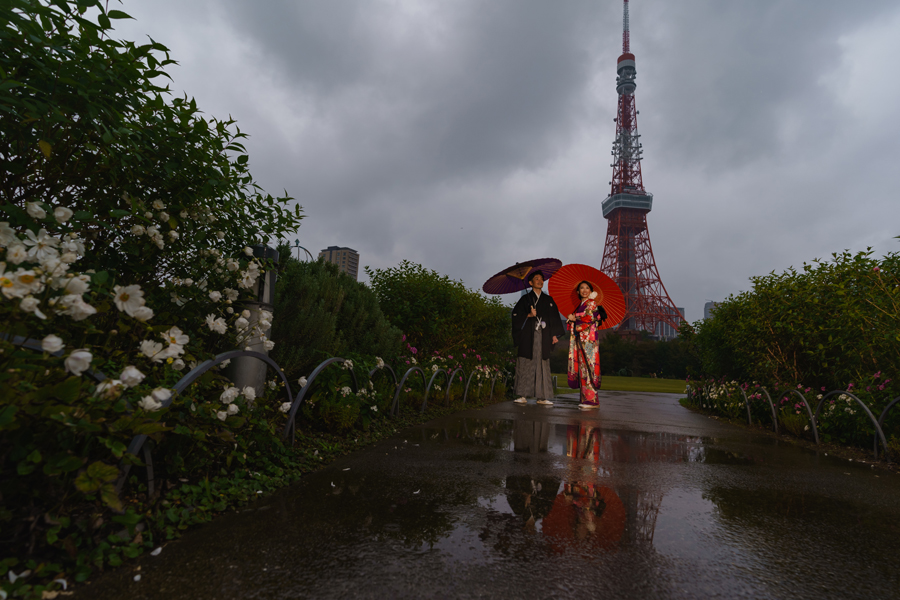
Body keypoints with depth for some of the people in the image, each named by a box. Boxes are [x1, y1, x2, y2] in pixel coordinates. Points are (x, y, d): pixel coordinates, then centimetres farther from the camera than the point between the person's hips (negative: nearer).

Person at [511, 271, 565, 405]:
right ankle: (523, 395, -2)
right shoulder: (525, 299, 9)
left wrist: (555, 334, 6)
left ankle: (542, 397, 2)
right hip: (528, 335, -2)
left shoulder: (548, 300, 16)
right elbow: (516, 315, 3)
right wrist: (528, 315, -13)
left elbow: (554, 317, 14)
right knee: (526, 364, -6)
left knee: (542, 365, -1)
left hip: (543, 336, 2)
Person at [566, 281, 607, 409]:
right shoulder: (580, 305, 22)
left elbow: (589, 319, -13)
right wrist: (571, 319, -5)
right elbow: (571, 323, 17)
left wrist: (574, 318, -1)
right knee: (582, 367, 5)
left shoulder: (591, 303, -1)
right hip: (579, 340, 8)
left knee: (588, 366, -10)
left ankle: (591, 399, -8)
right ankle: (585, 398, 8)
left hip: (588, 339, -8)